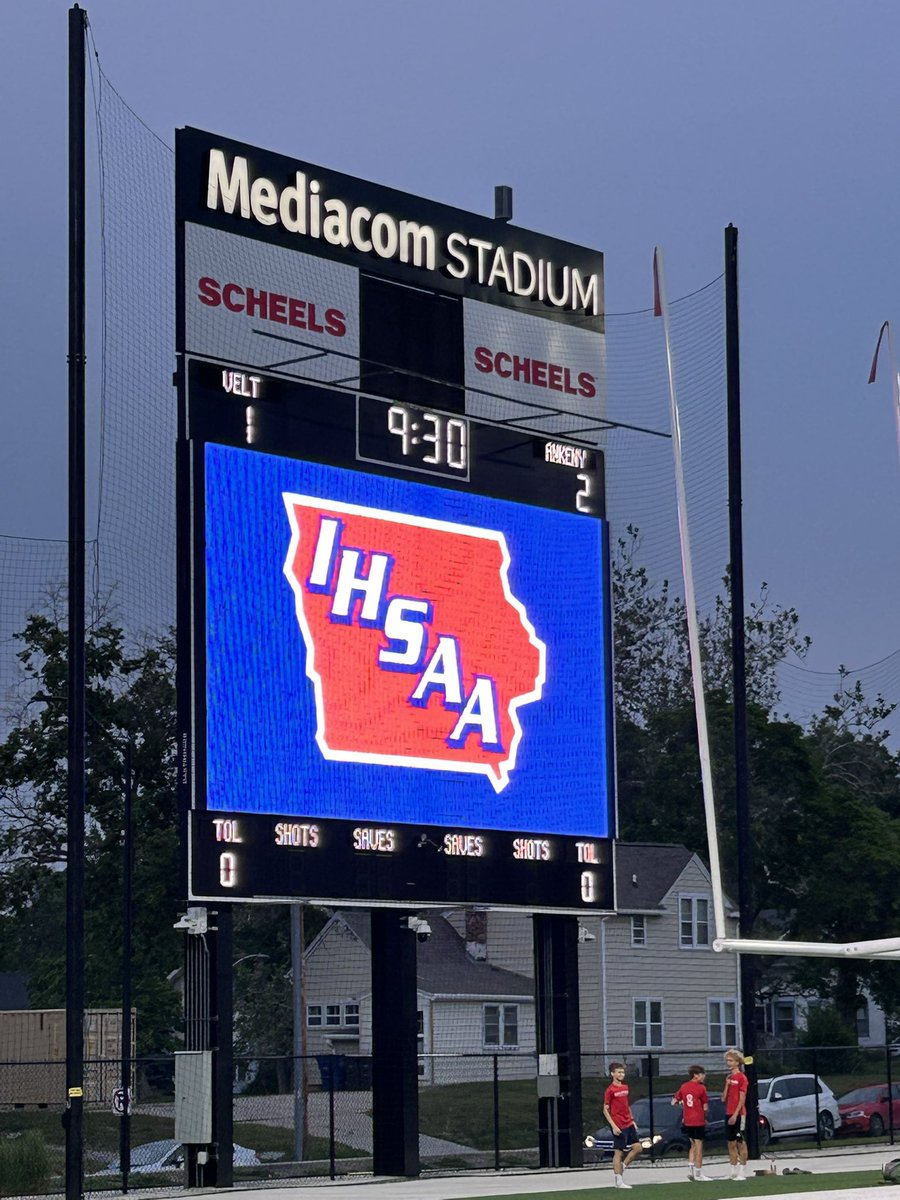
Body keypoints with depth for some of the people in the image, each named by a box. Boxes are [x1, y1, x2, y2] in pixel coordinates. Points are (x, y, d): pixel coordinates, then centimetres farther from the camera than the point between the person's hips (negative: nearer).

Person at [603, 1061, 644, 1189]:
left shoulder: (625, 1087, 12)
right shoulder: (610, 1090, -10)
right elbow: (605, 1110, -9)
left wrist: (632, 1120, 16)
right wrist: (613, 1126, -16)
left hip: (628, 1124, 8)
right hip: (618, 1127, -8)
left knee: (638, 1147, 3)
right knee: (618, 1152, -3)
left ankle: (621, 1168, 17)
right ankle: (619, 1181, 3)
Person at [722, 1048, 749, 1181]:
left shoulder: (741, 1077, -8)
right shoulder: (729, 1077, 15)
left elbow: (742, 1098, -13)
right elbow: (724, 1098, 12)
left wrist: (735, 1114, -19)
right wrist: (727, 1084, -1)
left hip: (738, 1114, -8)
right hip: (729, 1113, 8)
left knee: (741, 1142, -4)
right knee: (731, 1144, 8)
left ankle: (742, 1172, 0)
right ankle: (734, 1171, 12)